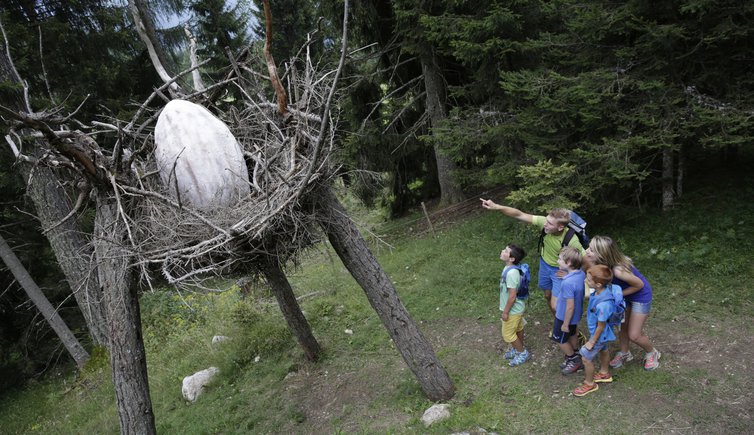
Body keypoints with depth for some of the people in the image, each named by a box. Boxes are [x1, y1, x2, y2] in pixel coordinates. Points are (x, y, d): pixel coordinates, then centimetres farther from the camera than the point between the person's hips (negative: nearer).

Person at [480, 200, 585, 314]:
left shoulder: (571, 241, -37)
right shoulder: (543, 222, -28)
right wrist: (496, 206, -35)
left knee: (555, 306, -6)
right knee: (548, 296, 23)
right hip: (545, 263, 5)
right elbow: (519, 215, -26)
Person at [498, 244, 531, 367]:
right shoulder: (509, 268, -5)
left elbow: (512, 296, -29)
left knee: (508, 334, 10)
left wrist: (505, 312, -19)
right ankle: (518, 349, 45)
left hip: (513, 310, -9)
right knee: (518, 329, 26)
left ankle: (523, 353, 27)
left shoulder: (511, 273, -35)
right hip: (518, 307, 9)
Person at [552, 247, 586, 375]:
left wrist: (565, 324, -16)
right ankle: (575, 358, 48)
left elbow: (570, 307, -31)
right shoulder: (581, 273, -12)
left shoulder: (568, 283, -39)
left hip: (565, 316, -8)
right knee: (572, 335, 28)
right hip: (576, 315, 8)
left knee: (560, 339, 17)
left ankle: (574, 360, 34)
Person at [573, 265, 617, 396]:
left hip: (599, 334, -8)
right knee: (603, 350, 31)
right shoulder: (601, 290, -21)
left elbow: (601, 326, -27)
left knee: (586, 358, 11)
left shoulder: (603, 305, -43)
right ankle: (604, 373, 58)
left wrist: (592, 341, -15)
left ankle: (589, 384, 35)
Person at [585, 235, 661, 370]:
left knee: (634, 335, 5)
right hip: (624, 295, 6)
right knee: (621, 327, 17)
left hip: (641, 296, -6)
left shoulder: (618, 270, -42)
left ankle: (652, 353, 36)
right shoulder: (601, 264, -23)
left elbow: (639, 285, -26)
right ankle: (624, 353, 43)